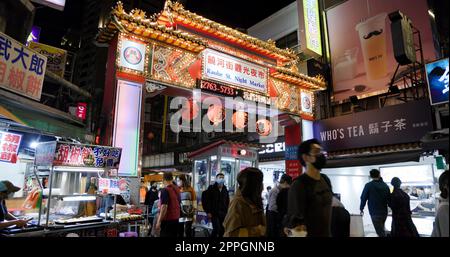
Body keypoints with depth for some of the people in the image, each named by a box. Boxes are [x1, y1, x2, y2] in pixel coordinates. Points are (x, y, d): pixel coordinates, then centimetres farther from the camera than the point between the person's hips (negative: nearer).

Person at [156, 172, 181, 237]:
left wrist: (159, 222, -18)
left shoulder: (165, 190, -16)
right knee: (173, 235, 14)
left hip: (167, 219, -8)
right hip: (176, 218, 8)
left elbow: (164, 207, -22)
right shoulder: (177, 189, 8)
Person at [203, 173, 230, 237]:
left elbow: (227, 202, 15)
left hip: (223, 213, 5)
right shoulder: (211, 188, -3)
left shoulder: (225, 190, 11)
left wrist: (227, 212, 6)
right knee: (216, 228, -13)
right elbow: (206, 201, -5)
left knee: (222, 230, 5)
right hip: (214, 213, -4)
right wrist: (208, 212, -10)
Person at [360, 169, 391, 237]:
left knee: (380, 232, 0)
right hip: (384, 212, 5)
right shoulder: (385, 185, 4)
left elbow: (363, 197, -9)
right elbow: (389, 199, 9)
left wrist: (361, 209, 3)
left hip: (375, 213, -5)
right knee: (382, 229, 23)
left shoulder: (368, 185, -11)